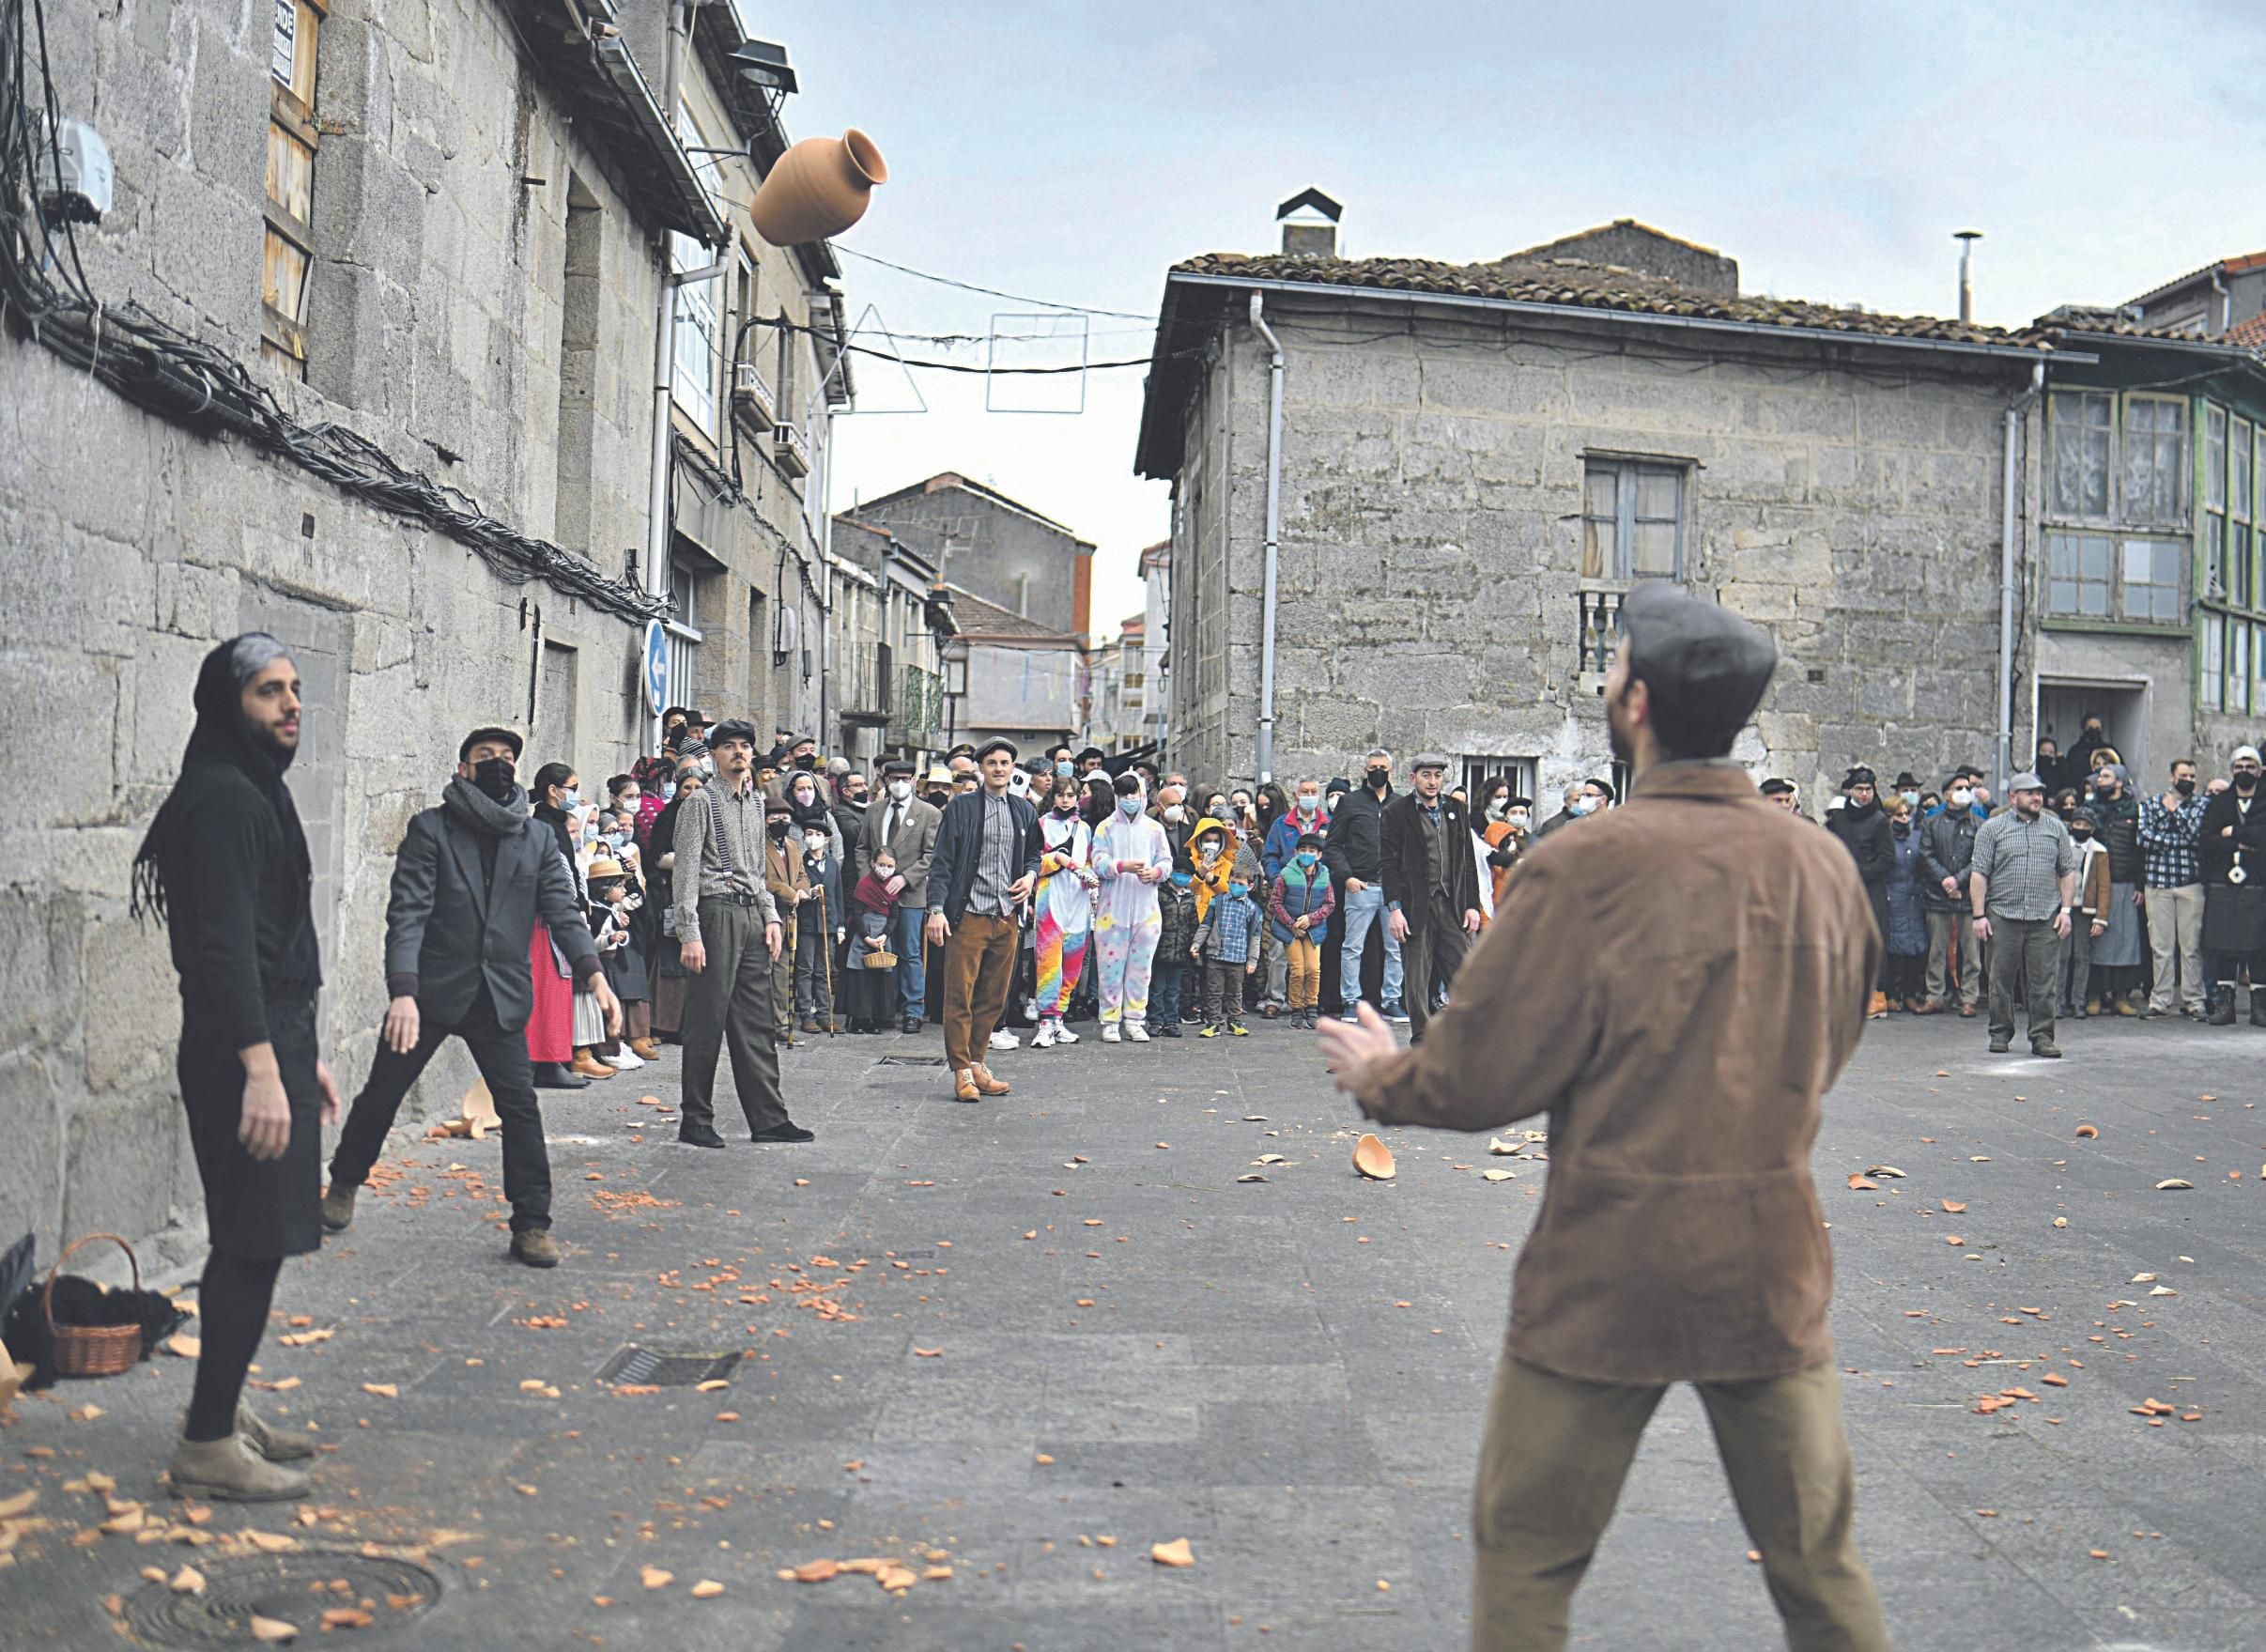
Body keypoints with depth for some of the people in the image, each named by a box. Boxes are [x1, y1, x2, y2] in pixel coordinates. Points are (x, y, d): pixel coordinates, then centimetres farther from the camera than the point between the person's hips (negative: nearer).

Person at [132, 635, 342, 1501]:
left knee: (250, 1242, 15)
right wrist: (260, 1066, -27)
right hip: (243, 1050, -10)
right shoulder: (222, 796, -14)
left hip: (272, 1040, 10)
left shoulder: (256, 791, 17)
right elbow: (224, 945, -21)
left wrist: (304, 1054, 23)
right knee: (253, 1244, -5)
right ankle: (207, 1445, 3)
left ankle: (224, 1413, 26)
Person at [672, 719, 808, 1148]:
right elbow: (686, 871, -9)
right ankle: (695, 1120, 5)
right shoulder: (701, 802, -4)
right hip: (716, 911, -7)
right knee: (707, 1020, -3)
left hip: (752, 914, 7)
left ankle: (767, 1118, 11)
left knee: (758, 1022, 7)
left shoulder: (755, 803, 18)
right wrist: (689, 934, -16)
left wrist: (771, 918, 11)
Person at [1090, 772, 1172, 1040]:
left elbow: (1166, 862, 9)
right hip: (1112, 909, -2)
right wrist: (1123, 866, -22)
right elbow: (1099, 862, -5)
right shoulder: (1106, 827, 5)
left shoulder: (1154, 829, 11)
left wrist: (1155, 872, -14)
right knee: (1111, 966, -2)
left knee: (1141, 966, 4)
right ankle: (1110, 1021, 6)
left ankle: (1135, 1020, 13)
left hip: (1146, 909, 2)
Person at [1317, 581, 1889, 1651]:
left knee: (1524, 1560, 12)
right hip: (1773, 1268, 5)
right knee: (1817, 1556, 18)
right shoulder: (1824, 864, -1)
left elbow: (1480, 1079, -12)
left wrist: (1378, 1077, 8)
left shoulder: (1586, 868, -17)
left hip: (1607, 1272, -4)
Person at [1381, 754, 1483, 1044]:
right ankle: (1422, 1039, 10)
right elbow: (1388, 863, -4)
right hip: (1415, 906, -3)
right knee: (1416, 978, 1)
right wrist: (1394, 909, -12)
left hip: (1453, 904, 3)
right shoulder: (1396, 813, 1)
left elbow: (1468, 862, 15)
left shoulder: (1456, 811, 14)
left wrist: (1472, 905, 7)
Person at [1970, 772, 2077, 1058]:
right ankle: (2000, 1034, 12)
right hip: (2003, 916, -2)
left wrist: (2066, 910, 4)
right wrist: (1979, 915, -6)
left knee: (2044, 980, 0)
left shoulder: (2056, 828, 13)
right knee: (2002, 979, 2)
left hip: (2045, 918, 2)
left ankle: (2042, 1036, 6)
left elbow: (2068, 871, 14)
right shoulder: (1993, 828, 4)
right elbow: (1979, 874, 0)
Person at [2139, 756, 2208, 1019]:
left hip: (2190, 881, -1)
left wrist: (2175, 809, -2)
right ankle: (2160, 1001, 8)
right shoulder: (2151, 804, 11)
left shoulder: (2200, 805, 9)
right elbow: (2145, 838, -3)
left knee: (2191, 946, -1)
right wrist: (2180, 840, -6)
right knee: (2161, 945, 2)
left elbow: (2195, 834, -8)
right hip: (2158, 881, 1)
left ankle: (2193, 1001, 6)